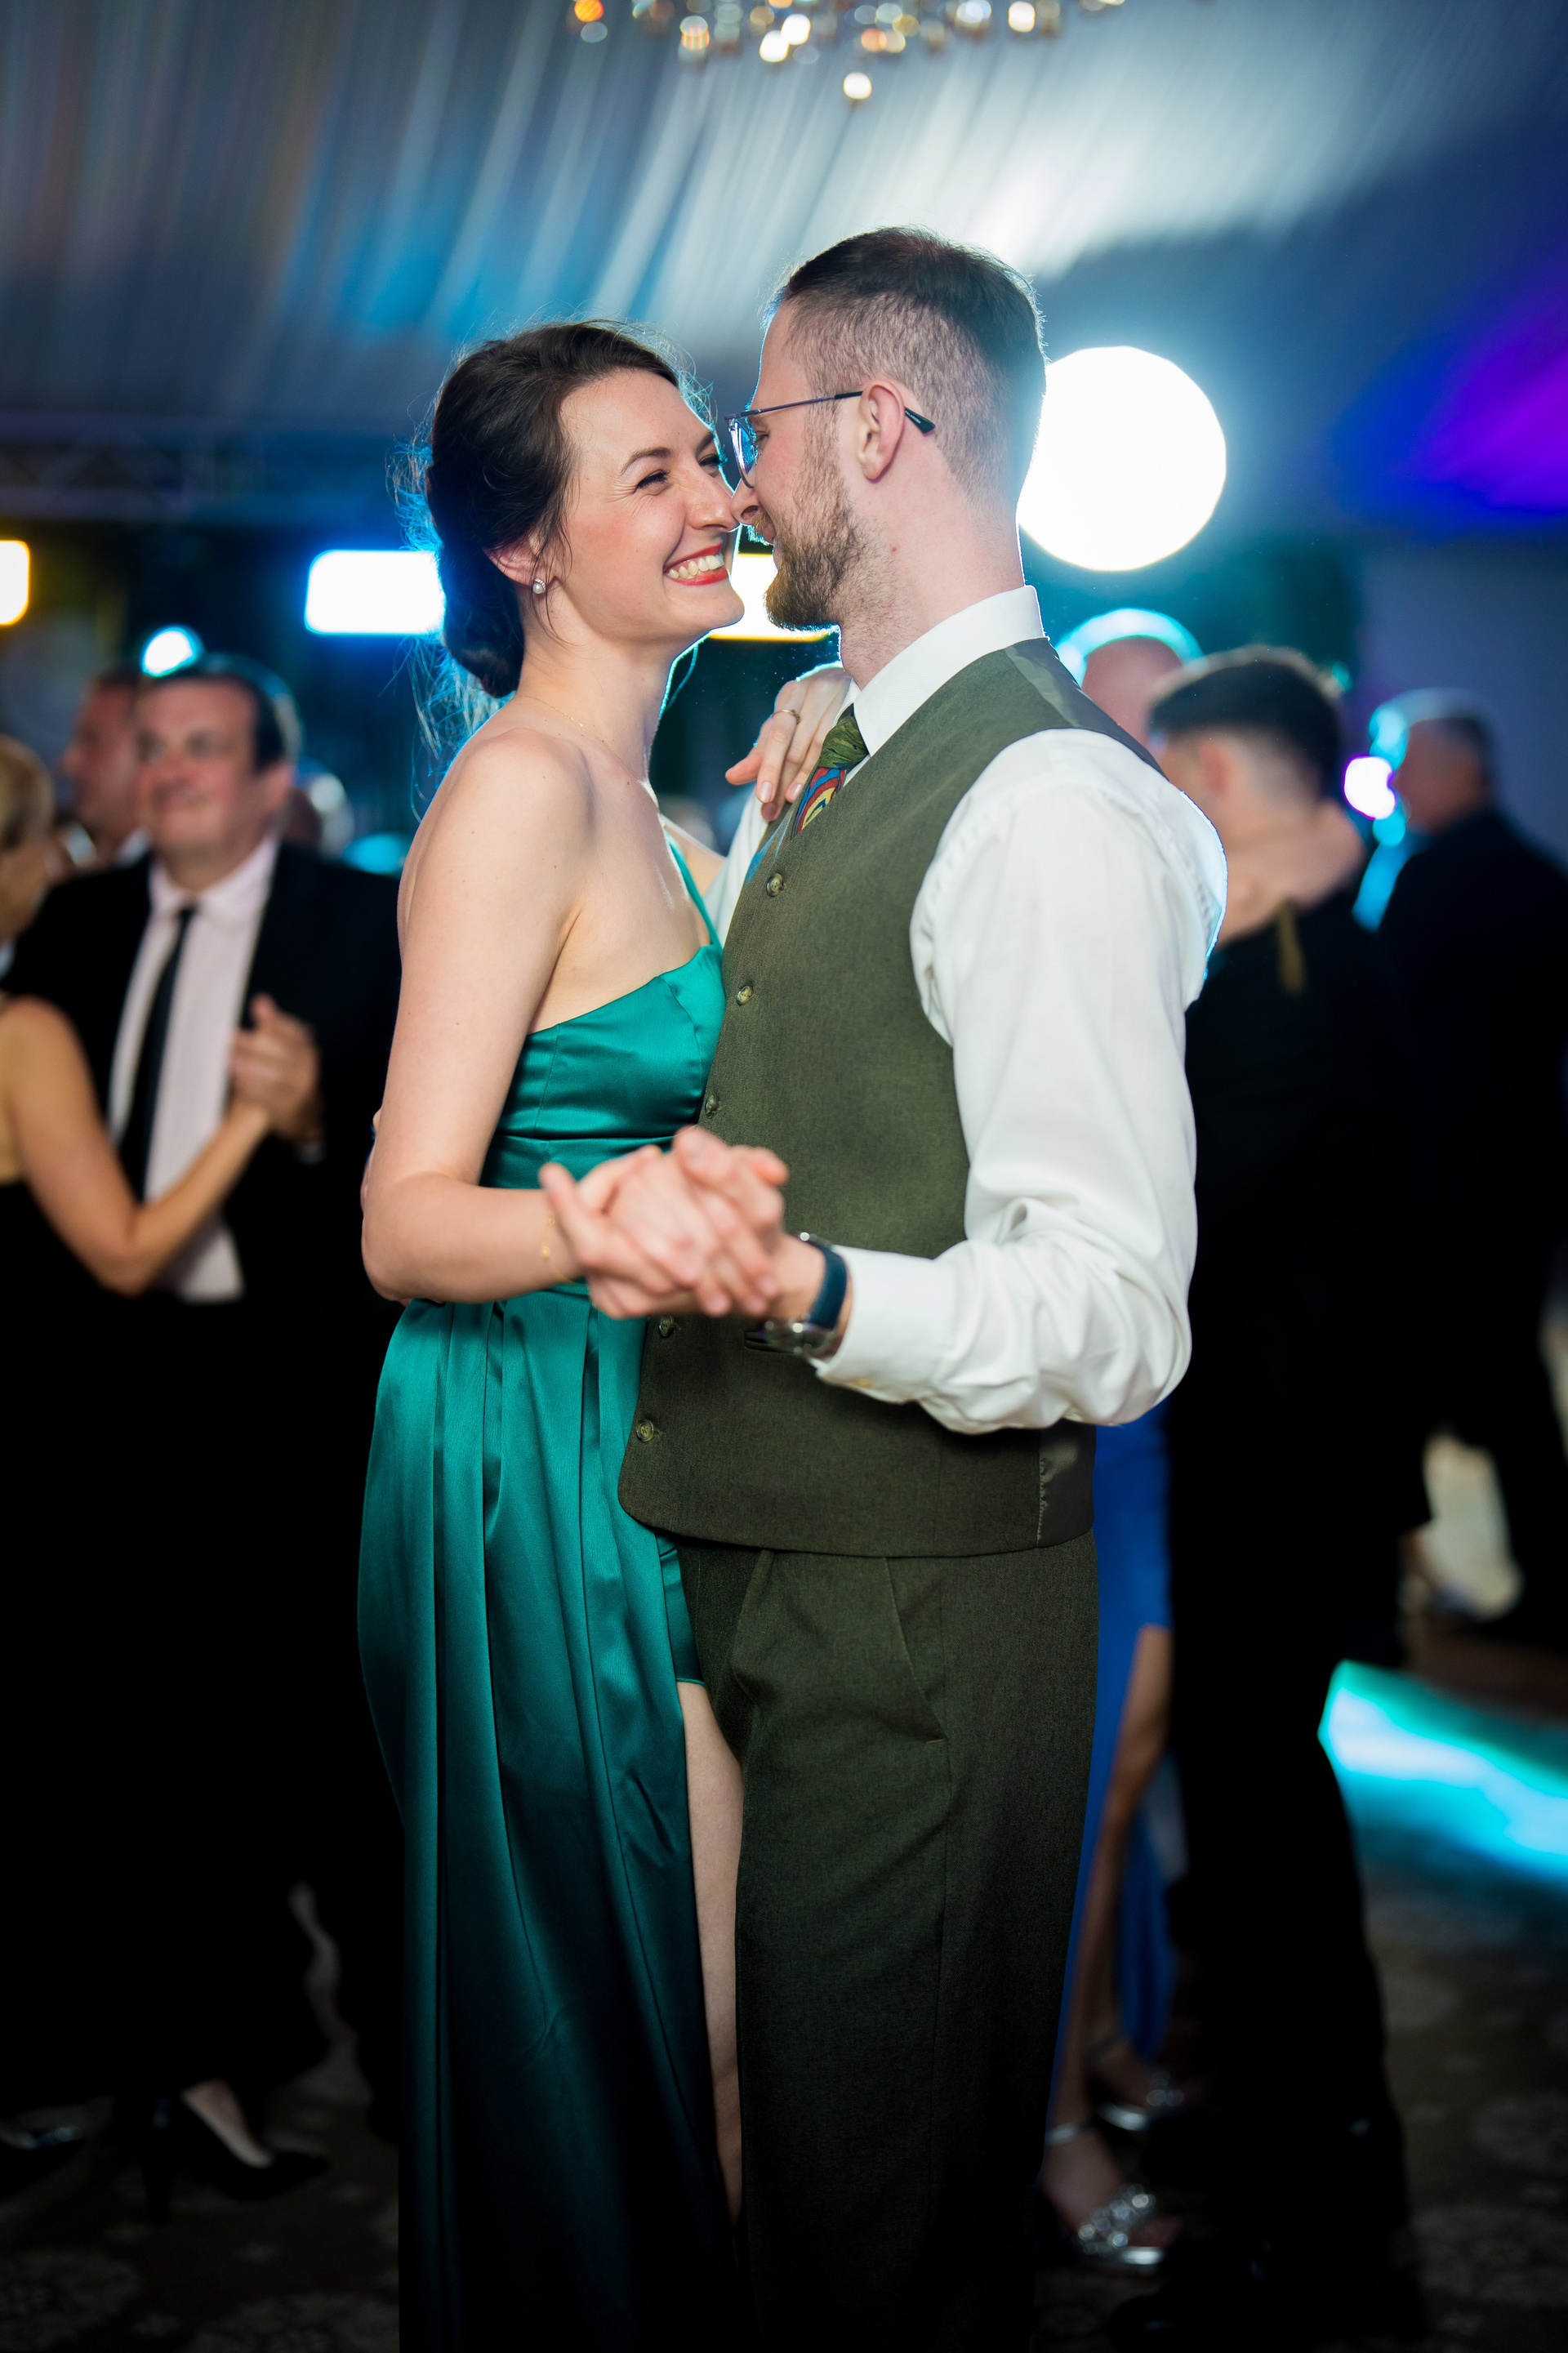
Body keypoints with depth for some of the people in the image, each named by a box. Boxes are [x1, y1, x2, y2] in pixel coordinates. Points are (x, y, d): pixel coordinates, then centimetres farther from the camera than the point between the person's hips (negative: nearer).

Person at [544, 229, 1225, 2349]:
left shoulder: (1048, 802, -20)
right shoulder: (813, 771, 11)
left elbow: (1115, 1317, -27)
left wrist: (803, 1286, -39)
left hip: (920, 1616, -9)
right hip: (757, 1571, 9)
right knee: (784, 2116, 24)